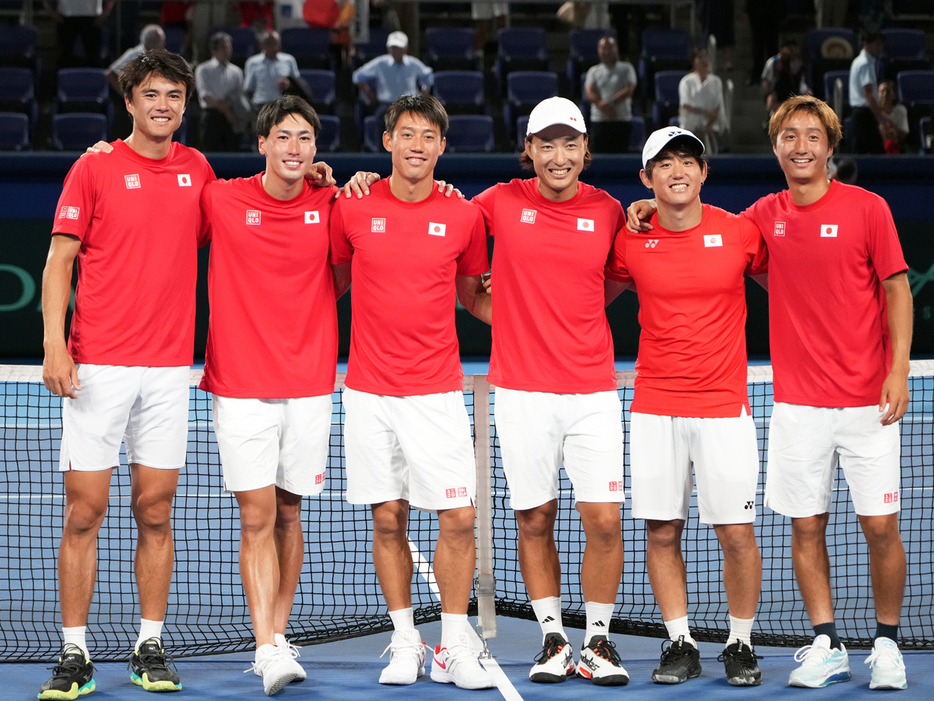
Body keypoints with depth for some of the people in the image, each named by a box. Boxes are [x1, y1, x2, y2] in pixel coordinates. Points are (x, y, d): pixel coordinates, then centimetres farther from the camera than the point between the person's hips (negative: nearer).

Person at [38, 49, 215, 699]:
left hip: (169, 368, 3)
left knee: (156, 512, 5)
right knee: (84, 511, -2)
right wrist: (55, 344, -12)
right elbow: (60, 260, -1)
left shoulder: (198, 170, 10)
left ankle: (151, 647, 14)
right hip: (97, 368, -3)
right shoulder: (93, 169, 1)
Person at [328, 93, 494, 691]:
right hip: (370, 391, 0)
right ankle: (405, 642, 16)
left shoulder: (464, 216, 1)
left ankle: (454, 648, 5)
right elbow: (334, 283, 15)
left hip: (437, 392, 0)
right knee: (388, 519, 4)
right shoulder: (352, 210, 1)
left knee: (459, 518, -5)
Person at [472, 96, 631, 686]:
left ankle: (598, 639, 11)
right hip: (522, 390, 0)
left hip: (593, 390, 0)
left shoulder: (608, 211, 4)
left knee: (604, 520, -5)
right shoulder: (501, 203, 1)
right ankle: (553, 638, 18)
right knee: (535, 520, 5)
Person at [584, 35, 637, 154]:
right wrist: (602, 105, -20)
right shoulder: (593, 71, 13)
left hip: (622, 121, -1)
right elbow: (590, 93, 0)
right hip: (599, 120, 1)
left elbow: (629, 90, -4)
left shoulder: (626, 68, 8)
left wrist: (611, 102, -17)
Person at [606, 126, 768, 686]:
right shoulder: (631, 243, 2)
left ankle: (741, 644, 11)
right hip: (654, 408, 1)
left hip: (724, 407, -1)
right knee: (663, 531, 3)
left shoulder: (741, 233, -1)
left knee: (737, 533, -4)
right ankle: (681, 644, 14)